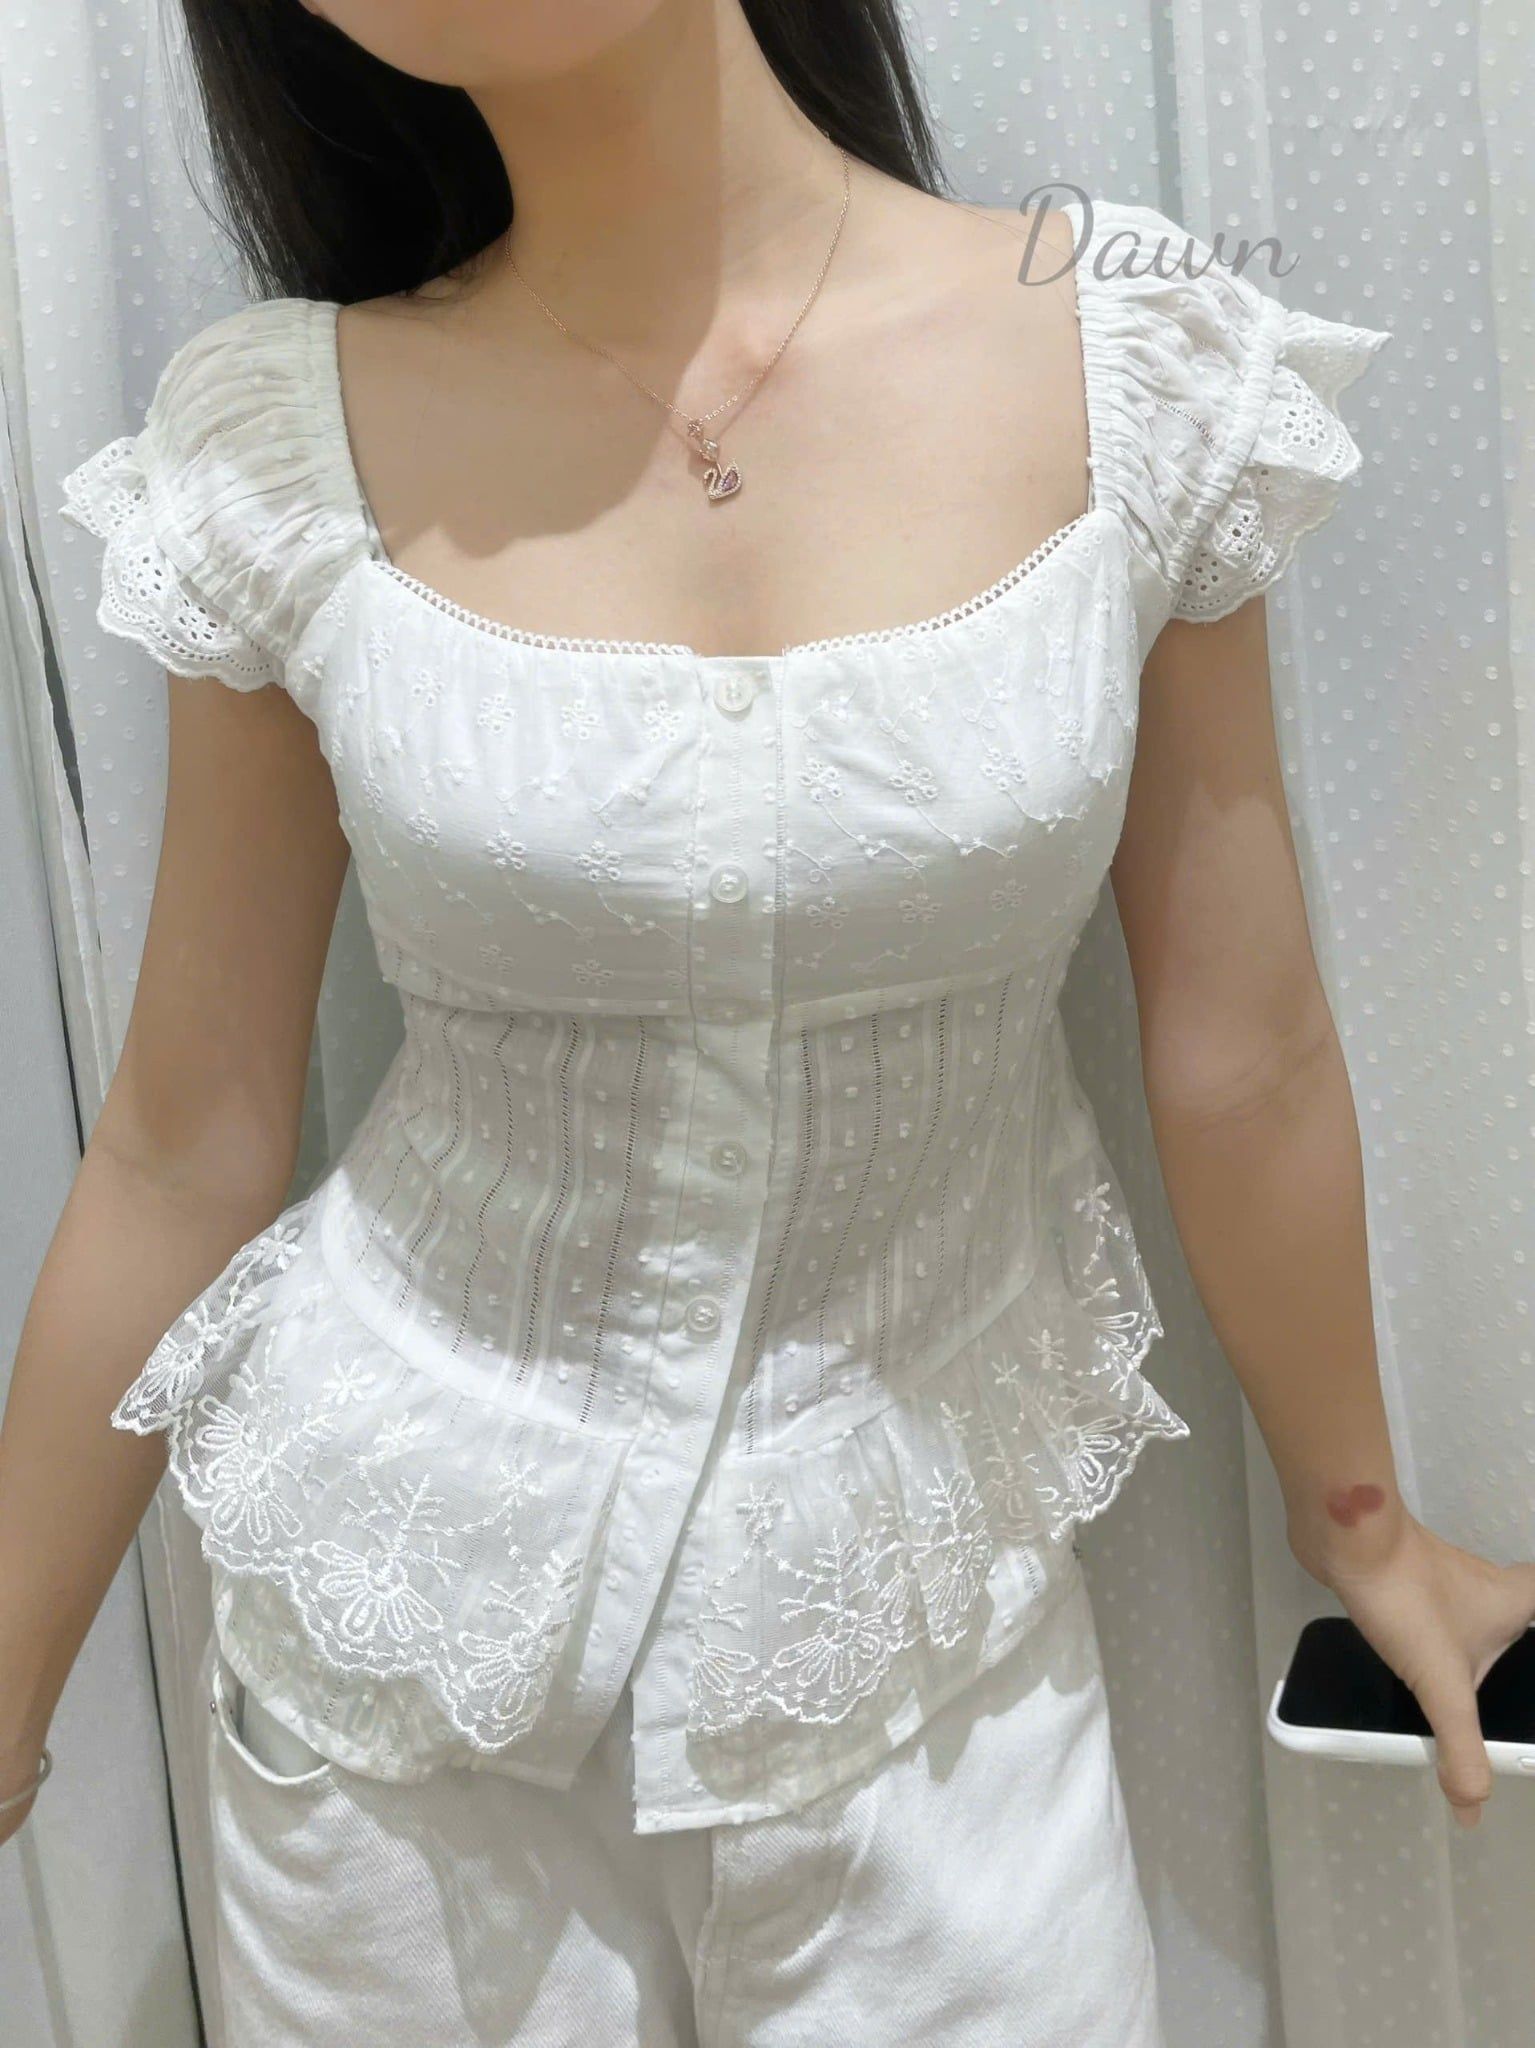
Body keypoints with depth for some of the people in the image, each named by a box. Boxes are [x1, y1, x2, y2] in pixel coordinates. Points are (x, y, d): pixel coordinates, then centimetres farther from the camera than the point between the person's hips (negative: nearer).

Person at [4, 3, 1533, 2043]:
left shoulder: (1133, 356, -10)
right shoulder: (285, 438, -10)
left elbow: (1241, 1061, -1)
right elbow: (187, 1143, -3)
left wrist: (1359, 1509, 11)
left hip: (926, 1606, 1)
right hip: (410, 1611, 0)